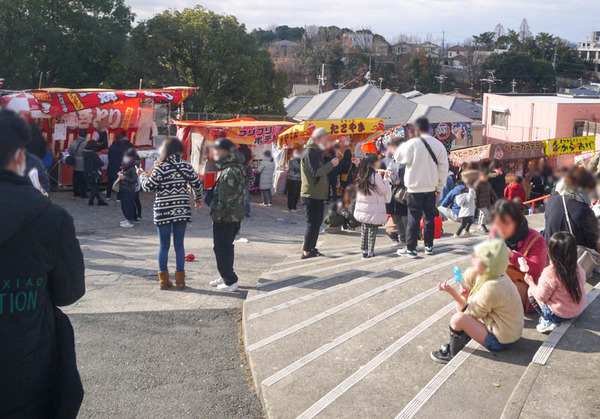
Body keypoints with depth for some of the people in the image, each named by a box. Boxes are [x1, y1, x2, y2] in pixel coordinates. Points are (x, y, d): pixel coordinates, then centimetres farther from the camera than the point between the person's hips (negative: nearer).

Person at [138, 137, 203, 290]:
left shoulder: (160, 167, -10)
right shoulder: (186, 166, 1)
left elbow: (148, 187, -7)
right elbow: (197, 184, 7)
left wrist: (141, 175, 12)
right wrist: (198, 199, 25)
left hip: (163, 212, -3)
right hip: (182, 211, 3)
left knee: (164, 246, 8)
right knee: (179, 245, 10)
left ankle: (163, 280, 13)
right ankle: (180, 280, 12)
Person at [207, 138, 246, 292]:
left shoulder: (229, 172, -22)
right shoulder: (236, 168, 11)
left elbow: (225, 198, -25)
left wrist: (216, 214, -15)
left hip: (225, 218, -10)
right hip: (236, 217, 10)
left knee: (222, 249, -2)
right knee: (227, 247, 20)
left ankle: (230, 282, 2)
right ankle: (226, 276, 32)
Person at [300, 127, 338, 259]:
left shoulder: (317, 152, 18)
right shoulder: (309, 152, -14)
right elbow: (316, 172, -24)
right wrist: (331, 164, -18)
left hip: (319, 195, 10)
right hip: (311, 195, -10)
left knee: (317, 222, 14)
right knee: (313, 224, -8)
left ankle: (311, 248, 22)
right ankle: (306, 252, -3)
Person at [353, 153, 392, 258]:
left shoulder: (361, 174, 6)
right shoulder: (376, 175, -15)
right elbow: (383, 190, -9)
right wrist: (386, 178, 3)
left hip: (362, 209, 6)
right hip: (373, 210, -6)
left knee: (364, 230, 13)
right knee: (372, 230, 0)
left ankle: (364, 250, 17)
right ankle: (370, 252, 0)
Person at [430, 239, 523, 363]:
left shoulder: (491, 288, -30)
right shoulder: (500, 277, -1)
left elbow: (470, 313, -19)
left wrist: (453, 292, -18)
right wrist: (468, 292, -12)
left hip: (499, 342, -10)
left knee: (458, 319, -23)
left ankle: (453, 355, 2)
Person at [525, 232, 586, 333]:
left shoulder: (550, 273, -26)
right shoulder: (578, 268, -9)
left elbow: (542, 296, -16)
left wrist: (531, 282, 3)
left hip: (559, 315, -6)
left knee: (531, 292, 10)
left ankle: (547, 321, 2)